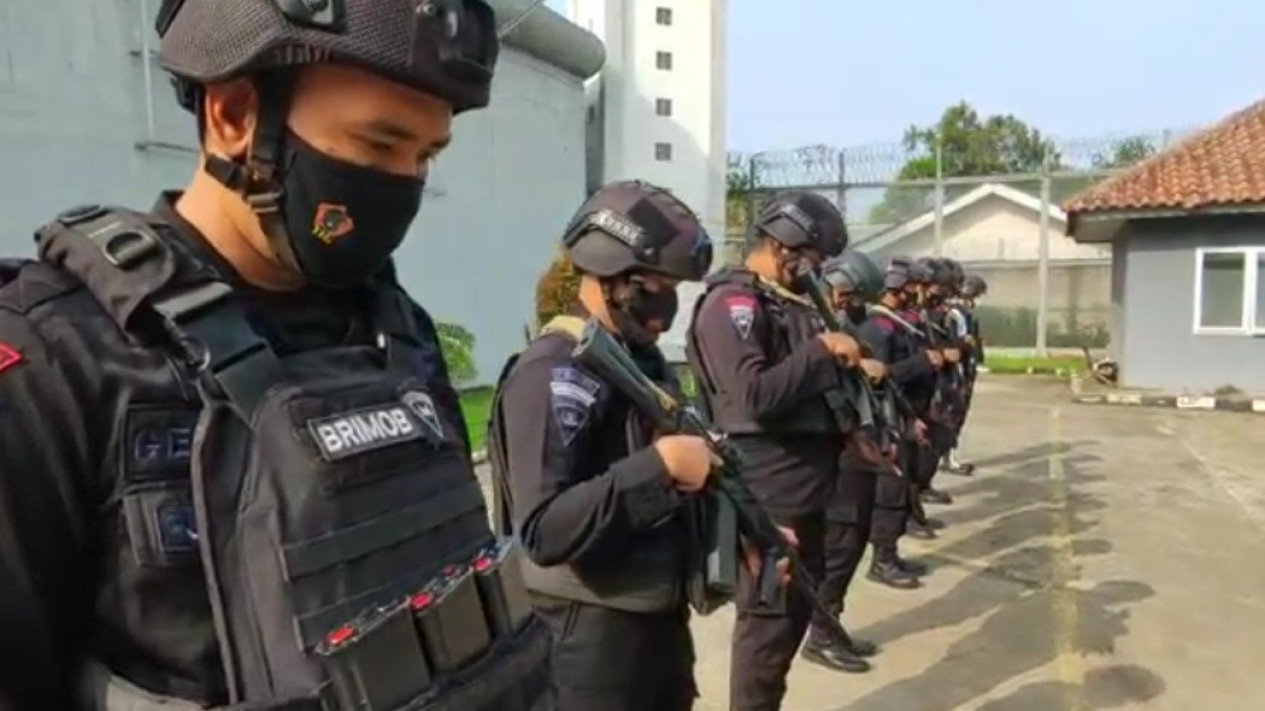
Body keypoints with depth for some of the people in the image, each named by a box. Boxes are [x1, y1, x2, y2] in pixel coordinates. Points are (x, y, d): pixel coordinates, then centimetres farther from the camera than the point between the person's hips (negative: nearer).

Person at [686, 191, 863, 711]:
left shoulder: (787, 302, 15)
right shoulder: (731, 303, -14)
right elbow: (756, 395, -27)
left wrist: (850, 406, 10)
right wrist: (823, 349, -18)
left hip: (805, 487, 10)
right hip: (768, 496, -10)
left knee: (797, 610, 19)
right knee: (769, 620, 0)